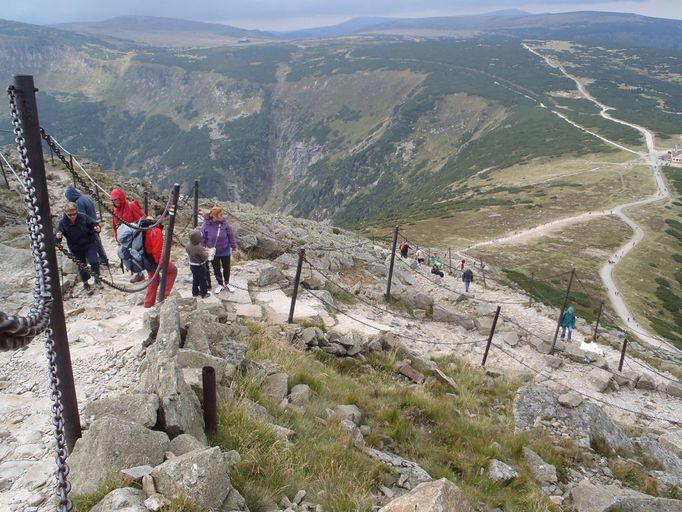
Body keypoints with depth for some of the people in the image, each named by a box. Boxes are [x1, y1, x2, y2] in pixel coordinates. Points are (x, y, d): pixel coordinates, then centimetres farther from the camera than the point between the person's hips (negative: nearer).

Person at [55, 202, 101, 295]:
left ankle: (97, 278, 11)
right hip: (76, 248, 1)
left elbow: (93, 223, -3)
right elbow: (56, 239, -17)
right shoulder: (62, 223, -16)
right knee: (82, 267, 10)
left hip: (90, 244, -1)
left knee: (94, 262, -16)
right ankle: (85, 284, 30)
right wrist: (57, 236, -42)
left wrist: (96, 227, -26)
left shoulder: (83, 217, -16)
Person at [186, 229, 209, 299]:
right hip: (200, 266, -7)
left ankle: (195, 292, 34)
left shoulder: (188, 246, -10)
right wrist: (206, 251, -4)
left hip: (192, 265, 7)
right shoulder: (199, 248, -33)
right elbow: (205, 257, -24)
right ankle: (203, 294, 22)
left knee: (195, 279, 22)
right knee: (202, 280, 10)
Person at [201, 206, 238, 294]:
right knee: (216, 269, 14)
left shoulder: (225, 223, -16)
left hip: (225, 251, 1)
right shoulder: (206, 225, -19)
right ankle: (220, 284, 36)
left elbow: (231, 236, -6)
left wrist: (234, 247, -1)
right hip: (213, 252, -1)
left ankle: (227, 283, 40)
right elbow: (203, 239, -8)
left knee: (226, 268, 16)